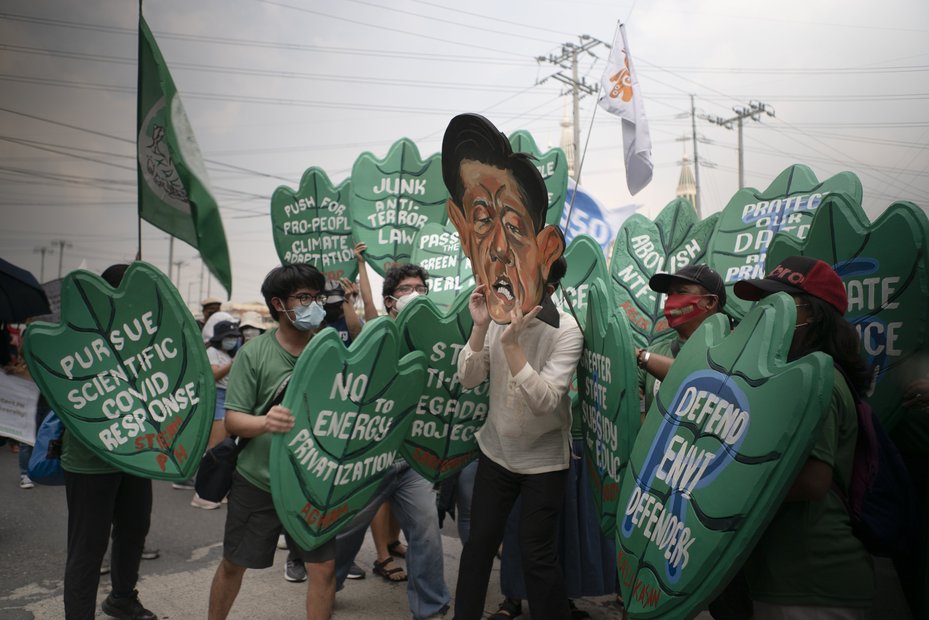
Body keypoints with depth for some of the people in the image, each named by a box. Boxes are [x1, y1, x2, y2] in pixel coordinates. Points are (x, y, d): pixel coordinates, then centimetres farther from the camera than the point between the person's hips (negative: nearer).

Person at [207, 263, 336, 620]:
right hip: (257, 481, 0)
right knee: (233, 563, 17)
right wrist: (265, 422, -31)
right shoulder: (253, 353, -8)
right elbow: (233, 420, -11)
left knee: (324, 567, 2)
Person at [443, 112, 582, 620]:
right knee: (479, 543, 18)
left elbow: (545, 399, -27)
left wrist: (511, 343, -33)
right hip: (495, 451, 5)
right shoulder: (497, 319, -7)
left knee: (538, 558, 7)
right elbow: (467, 379, -9)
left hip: (544, 461, -4)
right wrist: (480, 329, -23)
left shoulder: (565, 330, -20)